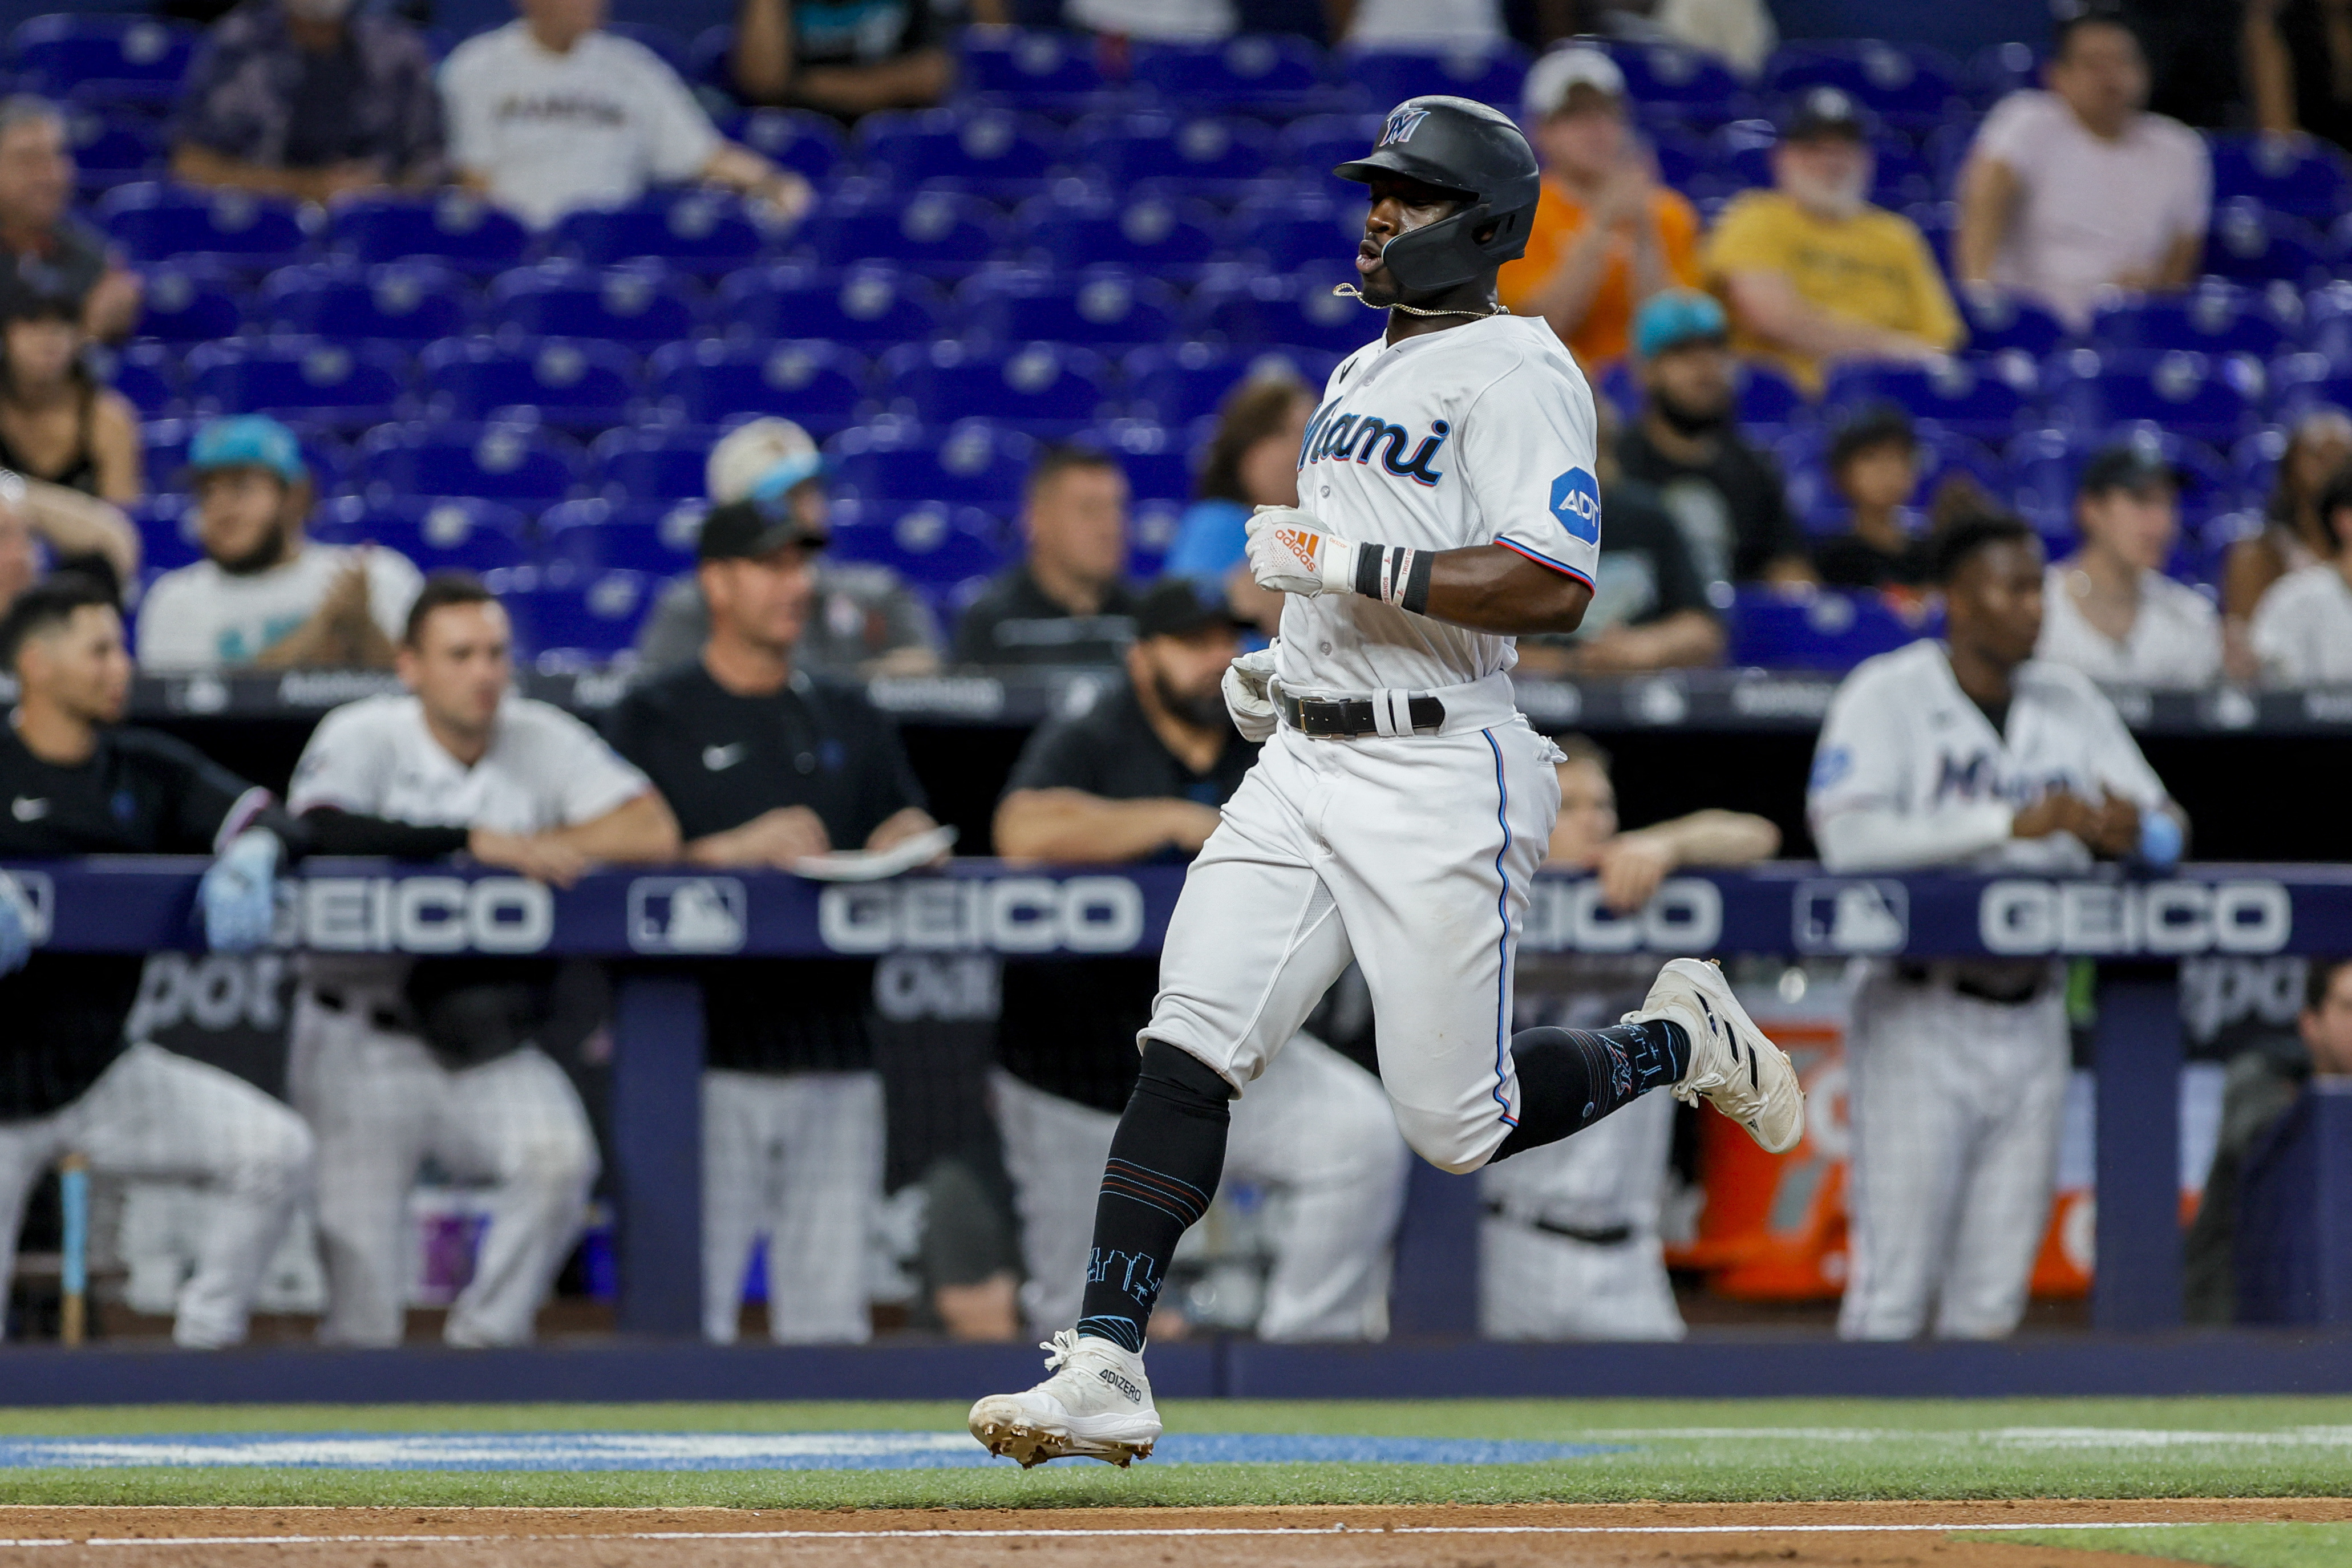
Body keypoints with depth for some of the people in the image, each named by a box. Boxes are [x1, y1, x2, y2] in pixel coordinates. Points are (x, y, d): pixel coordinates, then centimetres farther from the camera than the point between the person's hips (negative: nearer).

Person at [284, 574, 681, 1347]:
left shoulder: (542, 740, 1)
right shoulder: (364, 737, -7)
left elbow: (654, 832, -9)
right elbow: (320, 829, -29)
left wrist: (532, 847, -16)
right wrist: (476, 841, -28)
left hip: (488, 1049, 2)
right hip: (363, 1043, -2)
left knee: (559, 1155, -24)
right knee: (361, 1268, -7)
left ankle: (486, 1337, -7)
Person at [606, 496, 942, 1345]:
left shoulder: (853, 722, 20)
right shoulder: (656, 719, 4)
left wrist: (910, 840, -6)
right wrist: (739, 849, -18)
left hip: (836, 1053, 4)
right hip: (710, 1054, -4)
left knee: (831, 1319, 2)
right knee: (687, 1307, -10)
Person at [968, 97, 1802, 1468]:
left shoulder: (1516, 368, -10)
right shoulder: (1365, 373, 19)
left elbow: (1552, 586, -22)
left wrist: (1351, 566, -23)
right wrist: (1282, 663, 16)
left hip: (1438, 777, -8)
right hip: (1302, 767, 8)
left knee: (1461, 1124, -2)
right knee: (1187, 1049, -9)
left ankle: (1680, 1042, 25)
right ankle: (1105, 1373, -13)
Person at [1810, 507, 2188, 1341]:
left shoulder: (2068, 701, 12)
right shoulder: (1889, 695, -6)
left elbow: (2167, 829, 12)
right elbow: (1847, 834, -22)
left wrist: (2129, 829, -14)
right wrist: (2013, 822, -25)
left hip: (2033, 1015, 6)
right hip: (1922, 1014, -6)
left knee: (1994, 1295, 7)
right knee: (1895, 1281, -8)